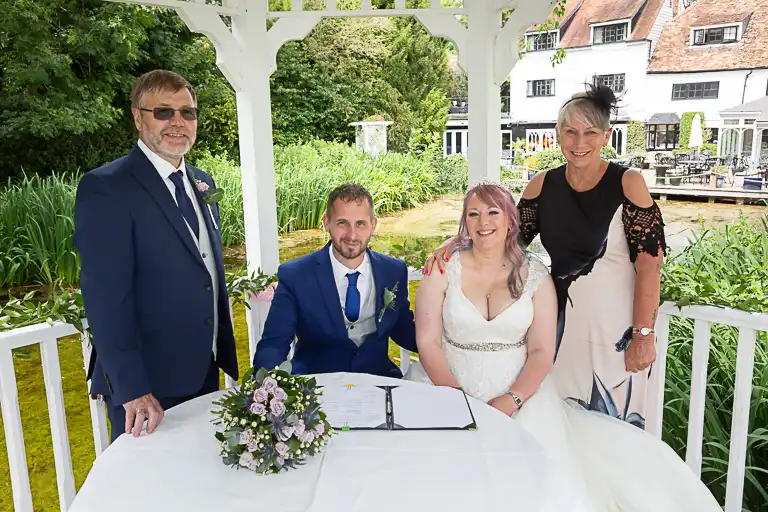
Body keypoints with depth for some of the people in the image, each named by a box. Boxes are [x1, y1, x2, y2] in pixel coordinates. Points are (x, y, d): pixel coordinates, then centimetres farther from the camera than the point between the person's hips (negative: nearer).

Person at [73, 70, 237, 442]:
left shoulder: (202, 183, 8)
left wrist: (224, 353, 14)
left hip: (205, 373, 7)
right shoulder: (105, 188, -15)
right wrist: (131, 390, -21)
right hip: (146, 385, -7)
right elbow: (105, 298, -19)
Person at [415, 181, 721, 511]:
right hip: (454, 390, 0)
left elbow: (541, 352, -3)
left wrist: (510, 401, -19)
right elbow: (428, 342, -4)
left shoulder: (534, 276, 3)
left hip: (522, 395, 1)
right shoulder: (444, 269, 0)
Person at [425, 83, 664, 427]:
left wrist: (644, 336, -13)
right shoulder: (543, 184, 2)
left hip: (615, 327, -3)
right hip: (559, 322, 4)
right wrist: (456, 242, -9)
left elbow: (649, 265, -11)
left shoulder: (628, 183, -10)